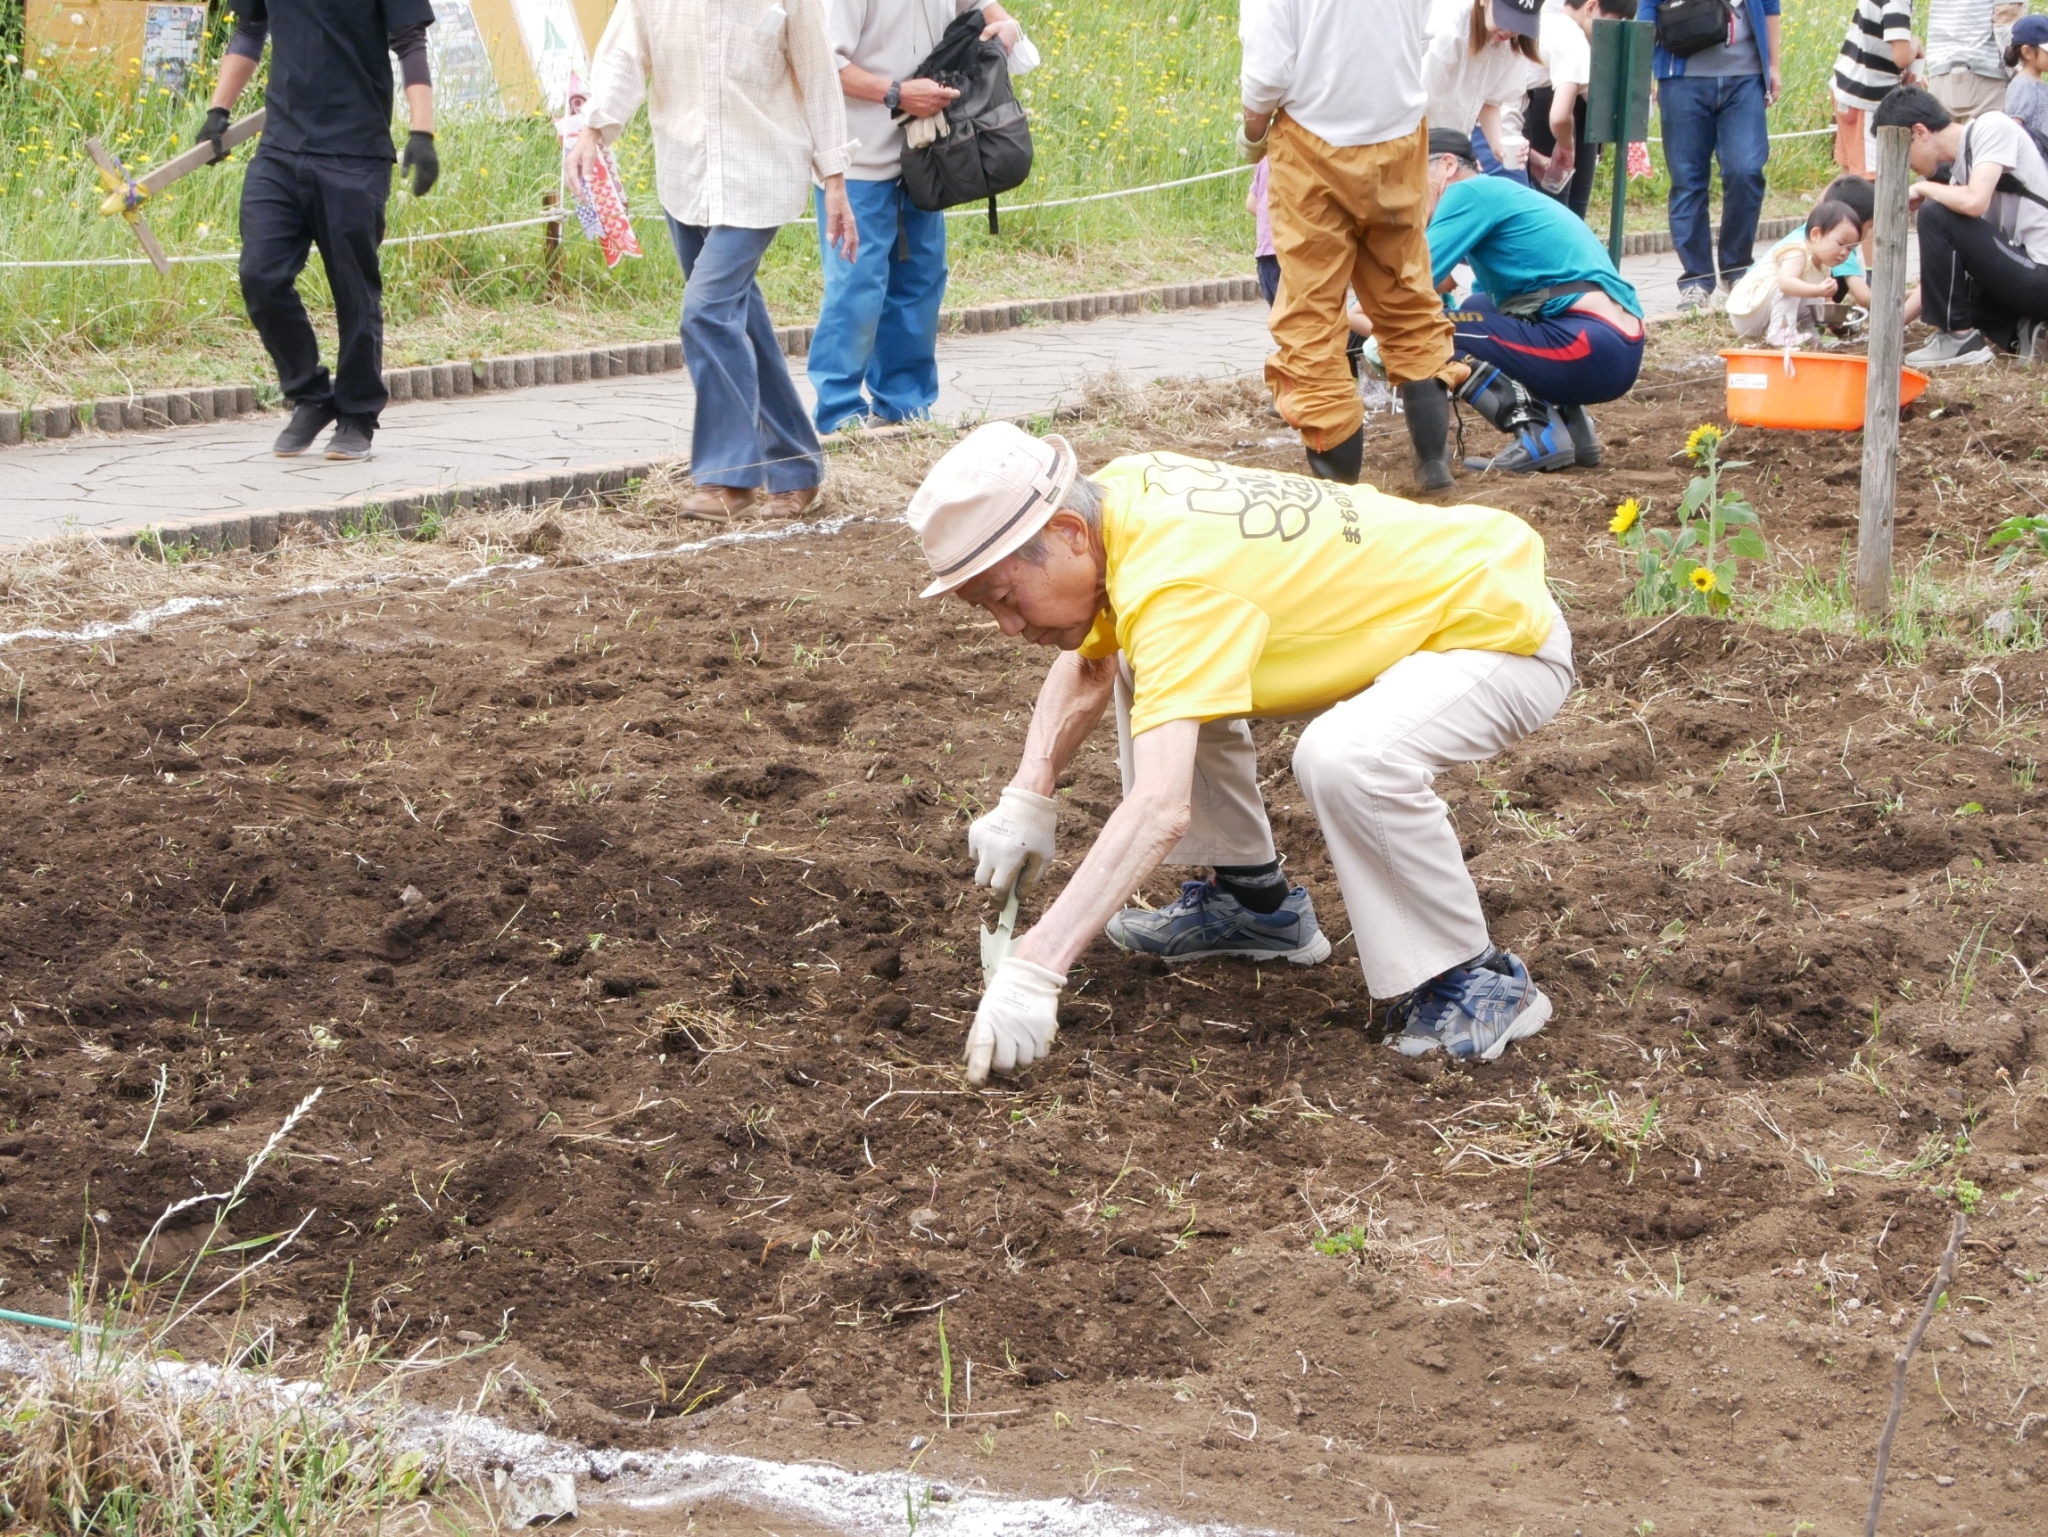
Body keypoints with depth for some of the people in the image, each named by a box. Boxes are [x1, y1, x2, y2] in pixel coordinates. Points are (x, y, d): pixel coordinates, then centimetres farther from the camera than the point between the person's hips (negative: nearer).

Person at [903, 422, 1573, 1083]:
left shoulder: (1173, 586, -34)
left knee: (1348, 756, -37)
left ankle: (1472, 982, -16)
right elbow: (1085, 665, 12)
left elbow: (1160, 810, -42)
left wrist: (1030, 971, -45)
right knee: (1158, 675, 13)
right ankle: (1255, 900, 21)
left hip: (1505, 634, -10)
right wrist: (1027, 798, -4)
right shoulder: (1113, 495, -7)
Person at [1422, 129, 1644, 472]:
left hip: (1588, 350, -10)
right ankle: (1570, 424, 16)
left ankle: (1539, 432, -13)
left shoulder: (1470, 192, -2)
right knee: (1475, 310, 29)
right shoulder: (1502, 194, 26)